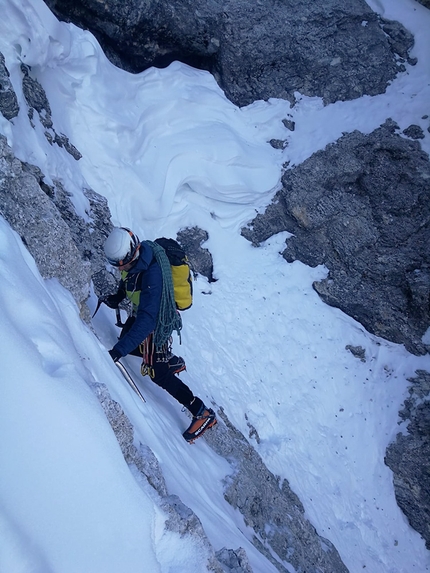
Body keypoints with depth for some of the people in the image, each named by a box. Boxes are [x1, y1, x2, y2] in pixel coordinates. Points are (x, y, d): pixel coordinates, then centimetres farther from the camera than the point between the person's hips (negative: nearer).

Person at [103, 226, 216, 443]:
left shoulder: (152, 275, -40)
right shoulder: (133, 257, -15)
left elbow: (147, 320, -44)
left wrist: (119, 350, -48)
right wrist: (118, 296, -6)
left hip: (157, 321, -9)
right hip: (140, 312, 9)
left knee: (157, 373, -4)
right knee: (127, 341, 25)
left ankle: (203, 414, 5)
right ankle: (172, 361, 42)